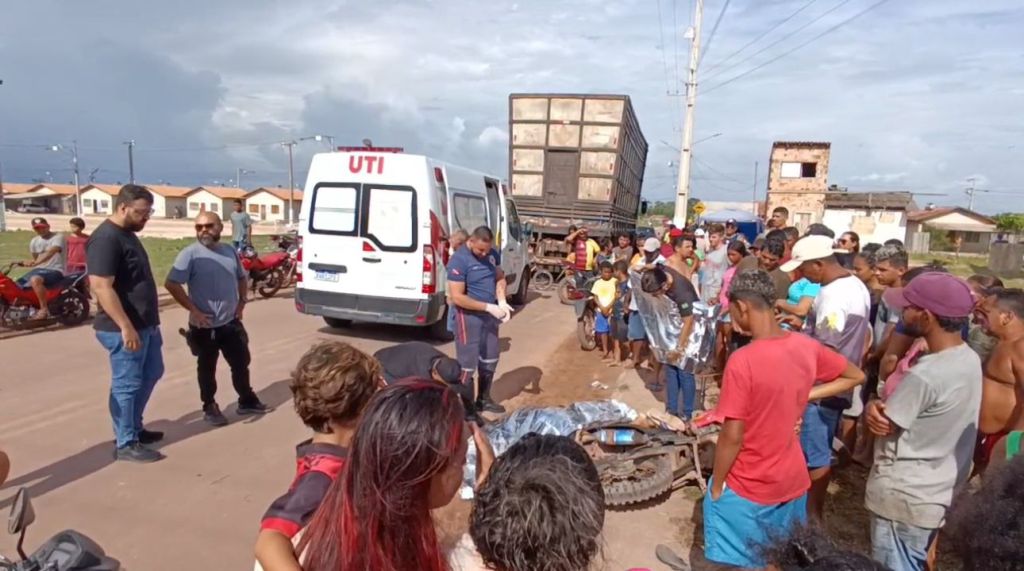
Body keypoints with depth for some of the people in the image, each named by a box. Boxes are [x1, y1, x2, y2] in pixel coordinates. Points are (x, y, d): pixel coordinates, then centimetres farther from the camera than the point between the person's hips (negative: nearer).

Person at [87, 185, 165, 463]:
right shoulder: (106, 238, -18)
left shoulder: (127, 234, 13)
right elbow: (101, 287, -25)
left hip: (145, 323, 10)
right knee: (127, 384, 0)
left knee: (151, 374, 20)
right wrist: (125, 327, -26)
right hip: (124, 328, -10)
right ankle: (126, 444, 13)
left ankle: (133, 427, 34)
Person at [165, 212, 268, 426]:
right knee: (207, 368, 10)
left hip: (231, 321, 5)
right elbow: (171, 284, -18)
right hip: (205, 325, -5)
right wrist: (193, 310, -19)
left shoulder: (229, 251, 6)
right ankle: (210, 408, 24)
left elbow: (242, 277, 20)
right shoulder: (190, 254, -12)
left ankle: (247, 401, 30)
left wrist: (242, 301, 8)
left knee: (241, 362, 14)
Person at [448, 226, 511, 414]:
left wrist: (502, 301, -9)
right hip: (469, 316, -7)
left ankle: (483, 399, 36)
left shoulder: (493, 254, 0)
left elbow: (500, 278, 10)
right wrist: (489, 307, -24)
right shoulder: (459, 261, -21)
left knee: (490, 360, 18)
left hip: (489, 314, 7)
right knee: (468, 364, 0)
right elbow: (457, 297, -22)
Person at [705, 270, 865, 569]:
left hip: (747, 488, -6)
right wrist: (805, 395, 5)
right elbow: (855, 377, 11)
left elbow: (732, 436, -23)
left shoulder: (742, 360, -27)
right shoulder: (807, 347, -7)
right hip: (792, 480, 6)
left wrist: (716, 485, -9)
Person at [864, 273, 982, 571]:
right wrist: (882, 407, -16)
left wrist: (871, 408, -1)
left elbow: (883, 425, -19)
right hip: (940, 491, 9)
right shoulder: (970, 358, -1)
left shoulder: (925, 376, -30)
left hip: (905, 499, -8)